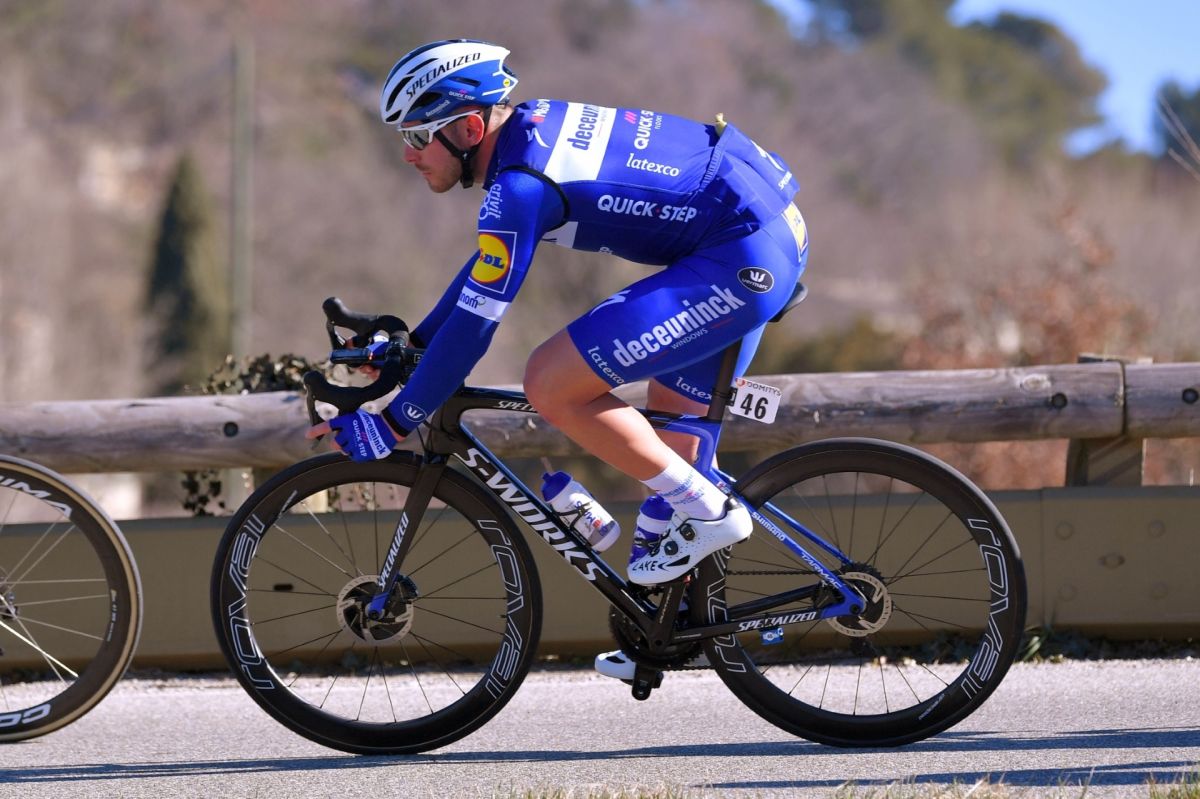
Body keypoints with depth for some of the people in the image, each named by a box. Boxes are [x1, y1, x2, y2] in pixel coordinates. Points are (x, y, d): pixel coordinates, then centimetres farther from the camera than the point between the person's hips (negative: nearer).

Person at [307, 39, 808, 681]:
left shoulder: (523, 184, -19)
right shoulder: (532, 125, 10)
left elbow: (474, 327, -17)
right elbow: (489, 260, 26)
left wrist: (389, 427, -10)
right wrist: (412, 345, 28)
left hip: (743, 259, -10)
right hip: (775, 226, 10)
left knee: (551, 385, -12)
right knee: (668, 430, 20)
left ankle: (707, 512, -3)